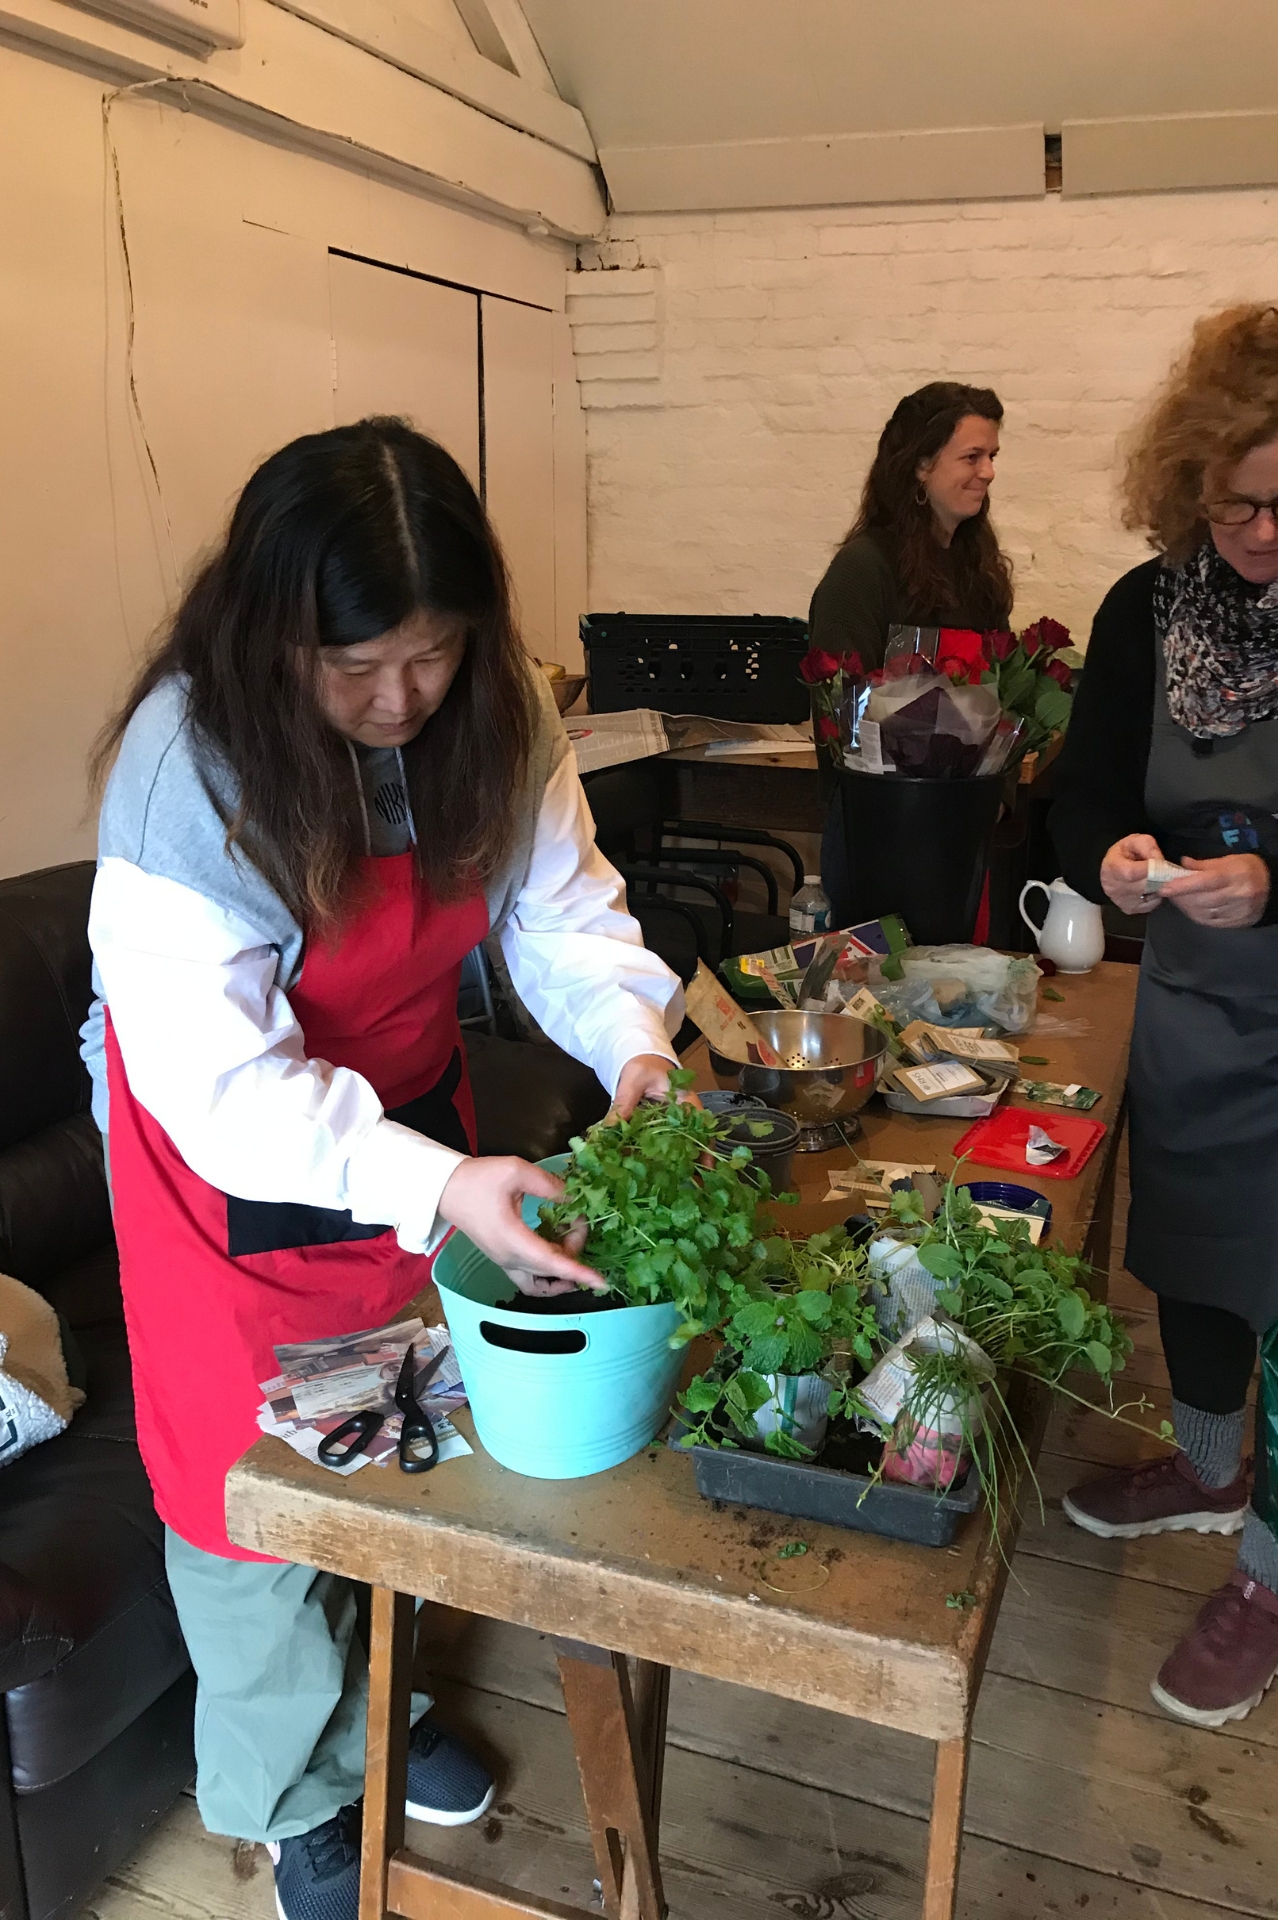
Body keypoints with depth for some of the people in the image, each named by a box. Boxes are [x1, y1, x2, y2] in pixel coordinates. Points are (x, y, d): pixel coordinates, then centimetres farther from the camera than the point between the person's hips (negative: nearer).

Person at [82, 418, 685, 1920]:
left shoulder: (495, 714, -15)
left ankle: (379, 1706, 51)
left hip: (410, 1111, 5)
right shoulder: (183, 764, -31)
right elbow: (224, 1084, -33)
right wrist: (443, 1188, -44)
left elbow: (562, 906, -8)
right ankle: (298, 1797, 40)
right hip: (231, 1161, -5)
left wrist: (633, 1044, -29)